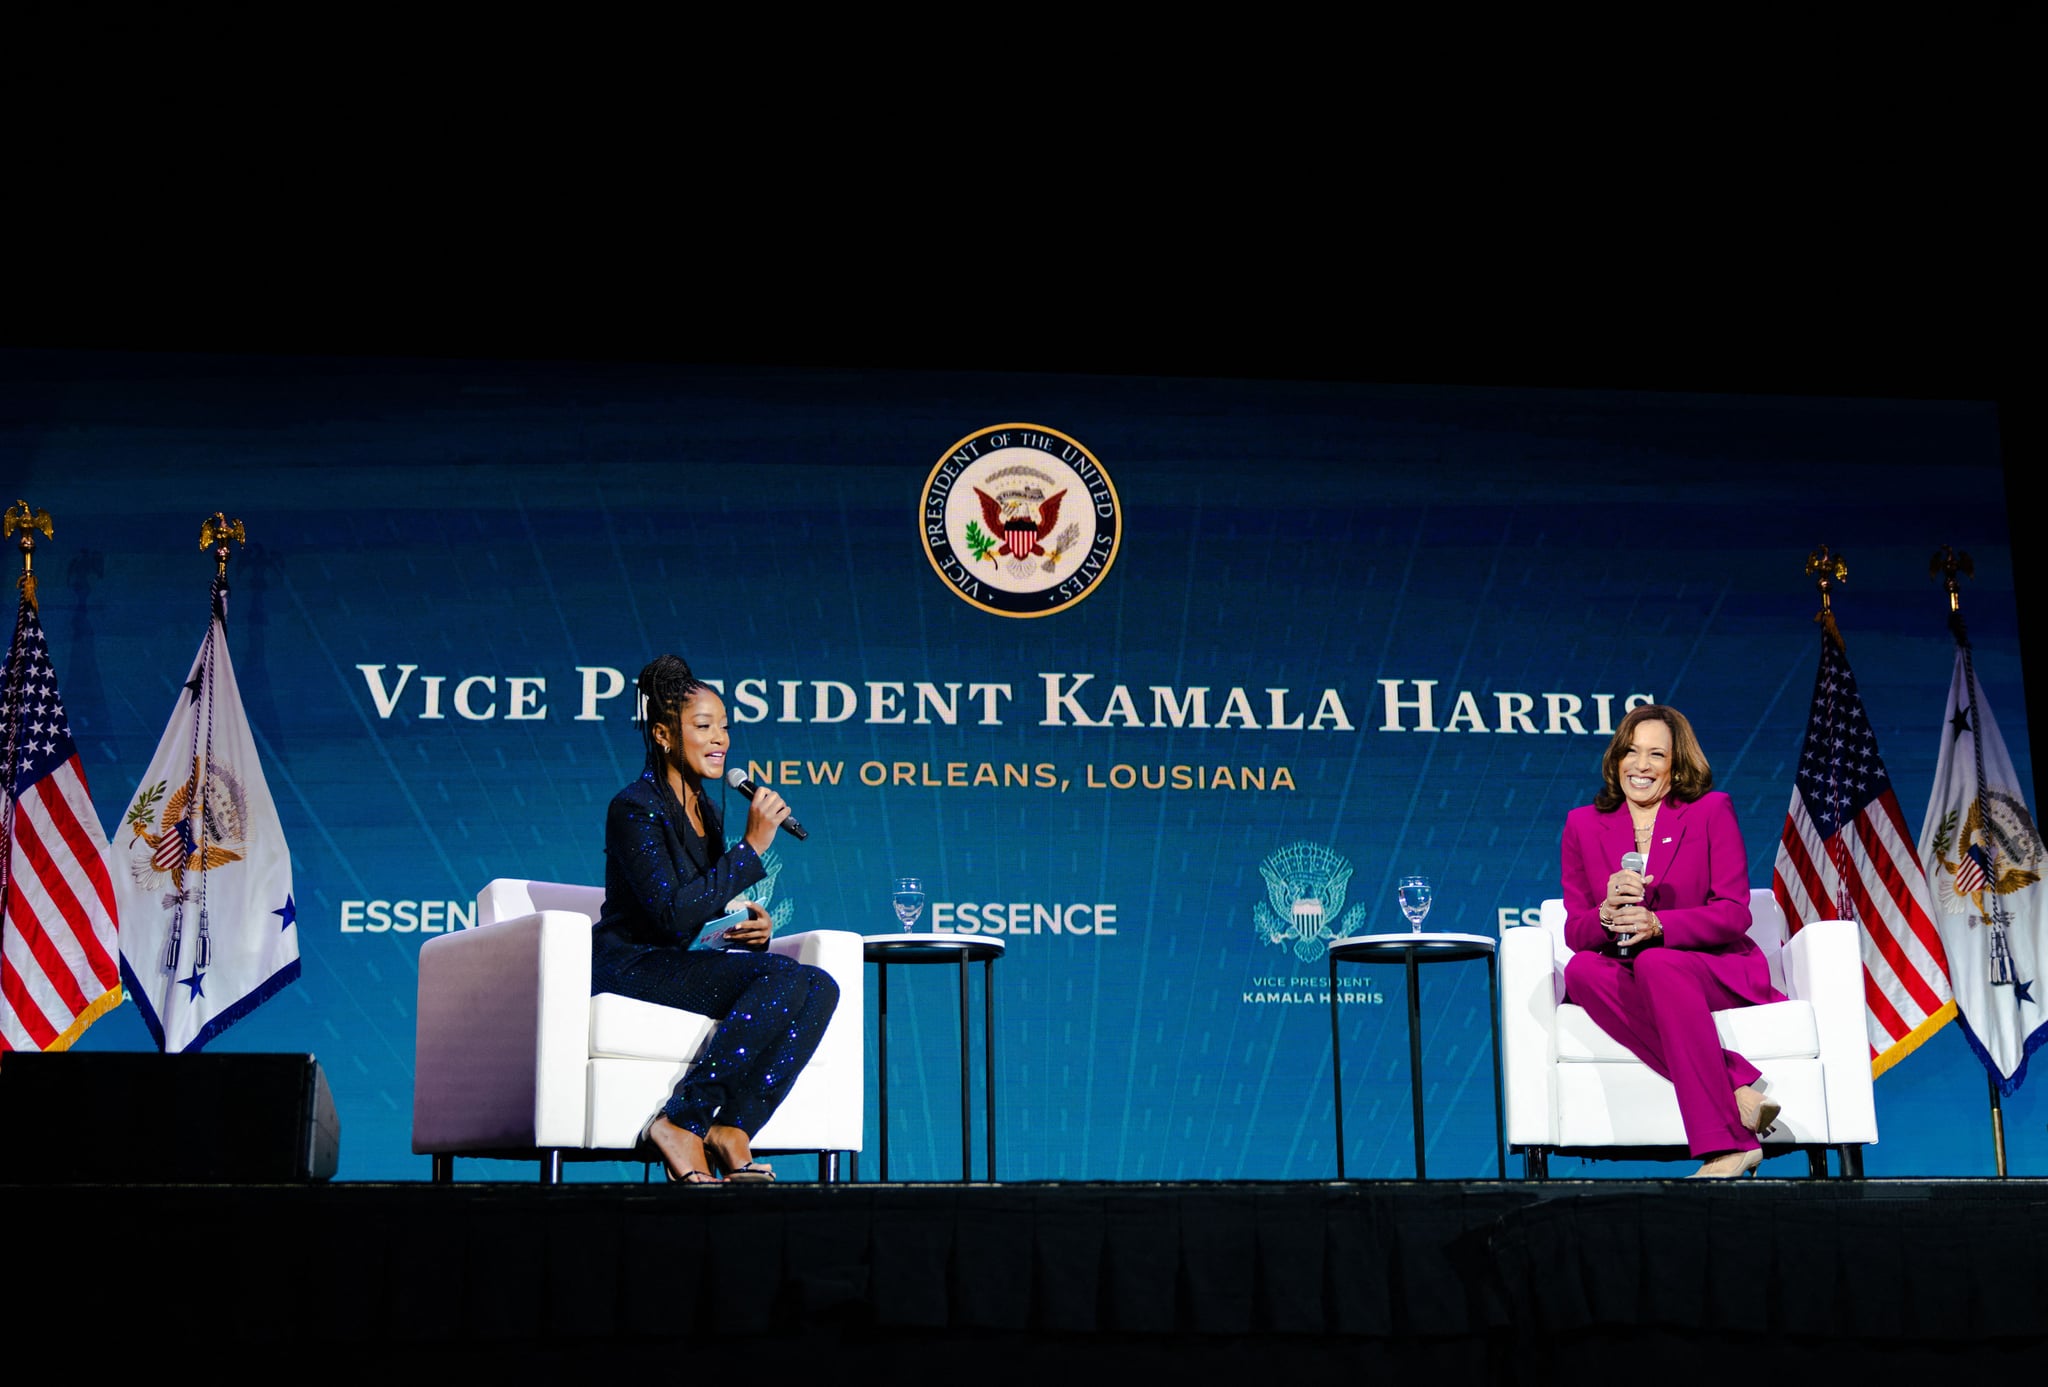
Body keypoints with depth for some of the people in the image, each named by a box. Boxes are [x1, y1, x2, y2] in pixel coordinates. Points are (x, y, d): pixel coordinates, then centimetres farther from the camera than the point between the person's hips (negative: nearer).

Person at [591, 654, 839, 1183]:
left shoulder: (705, 812, 18)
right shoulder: (634, 807, -9)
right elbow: (672, 913, -20)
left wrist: (751, 929, 0)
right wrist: (752, 846, -18)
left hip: (679, 967, 8)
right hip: (628, 968, -8)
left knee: (820, 987, -16)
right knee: (782, 978, -29)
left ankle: (731, 1129, -22)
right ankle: (679, 1124, -26)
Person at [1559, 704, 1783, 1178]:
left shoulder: (1711, 811, 3)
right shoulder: (1584, 824, 10)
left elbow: (1733, 914, -6)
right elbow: (1574, 931, 4)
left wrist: (1656, 924, -24)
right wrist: (1608, 914, -21)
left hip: (1715, 971, -3)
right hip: (1622, 977, 3)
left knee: (1655, 964, -36)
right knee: (1580, 970, -32)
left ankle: (1725, 1144, -42)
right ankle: (1735, 1090, -38)